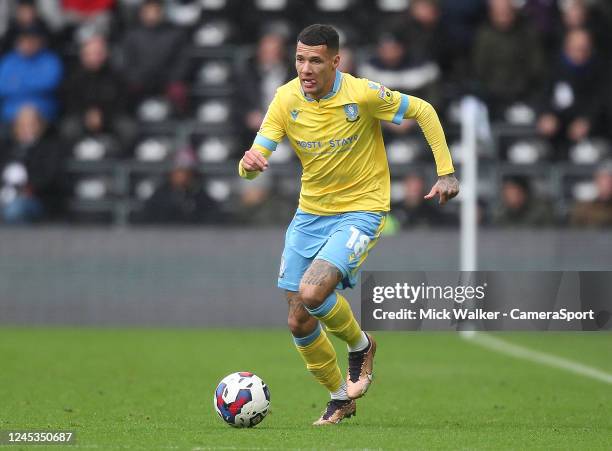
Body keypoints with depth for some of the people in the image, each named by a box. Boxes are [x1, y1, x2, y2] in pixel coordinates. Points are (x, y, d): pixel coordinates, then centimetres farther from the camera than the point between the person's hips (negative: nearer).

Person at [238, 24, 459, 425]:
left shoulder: (362, 94, -18)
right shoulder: (286, 99, -8)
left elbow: (423, 111, -4)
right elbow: (256, 158, -11)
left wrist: (446, 172, -7)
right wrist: (249, 163, -36)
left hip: (361, 211, -5)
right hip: (309, 214, 5)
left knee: (312, 292, -27)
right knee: (299, 323, 6)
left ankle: (360, 345, 5)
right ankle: (341, 398, 30)